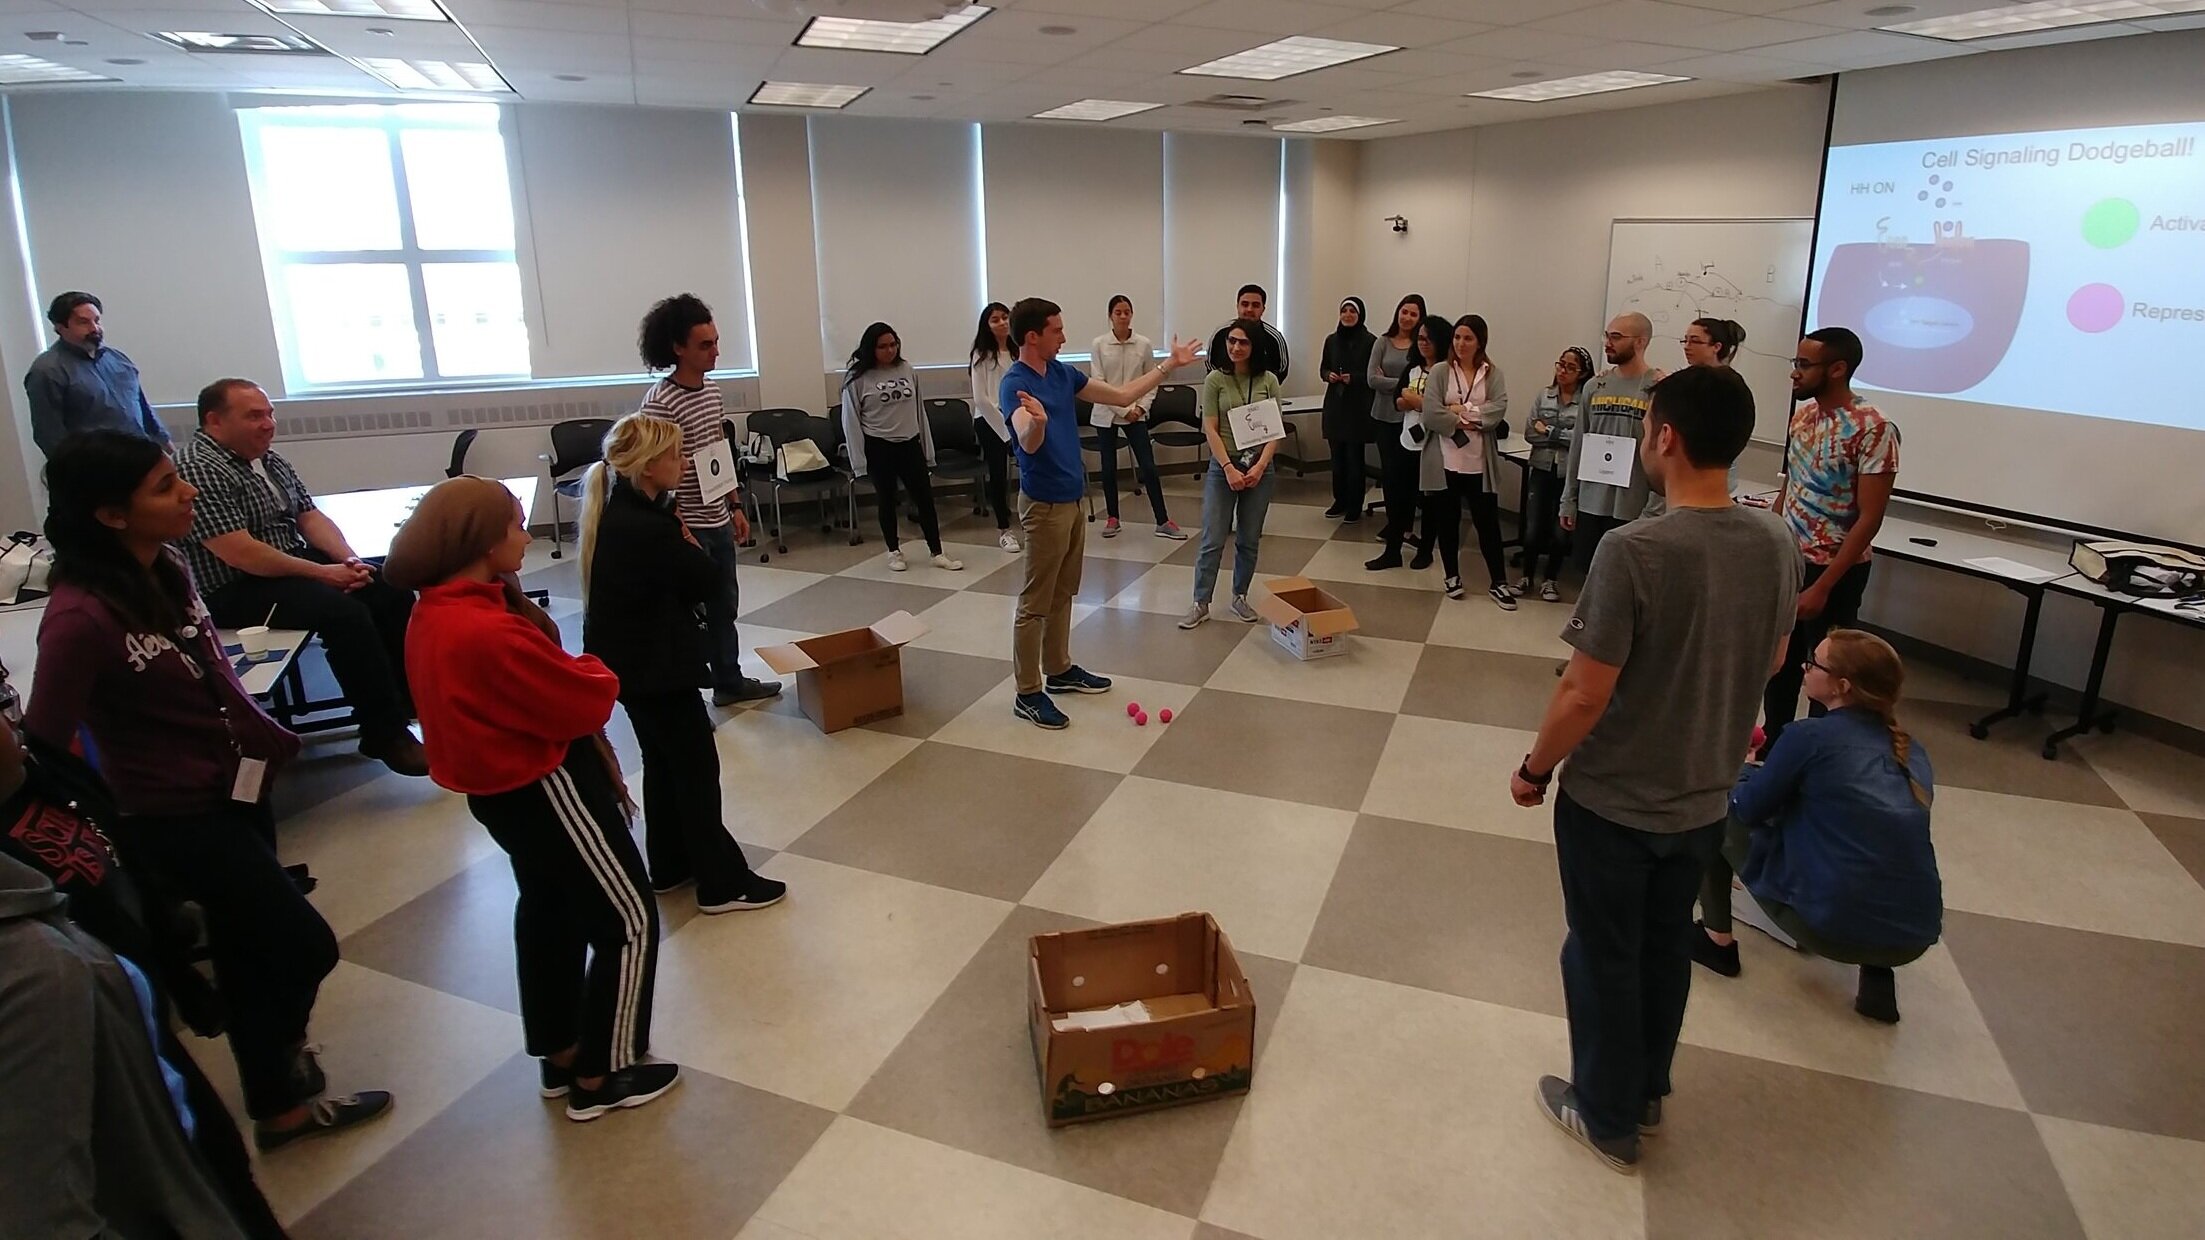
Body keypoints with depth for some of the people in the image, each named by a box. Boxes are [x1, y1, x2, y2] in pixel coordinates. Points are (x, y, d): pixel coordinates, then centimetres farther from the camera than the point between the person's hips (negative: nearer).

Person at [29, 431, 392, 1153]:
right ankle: (282, 1060, 34)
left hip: (234, 790, 8)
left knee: (248, 952, 21)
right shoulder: (81, 617, -28)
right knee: (307, 946, 4)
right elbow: (42, 747, -23)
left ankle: (282, 1105, 40)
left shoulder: (166, 567, -2)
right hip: (175, 820, -8)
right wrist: (101, 817, -14)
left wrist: (262, 737, 12)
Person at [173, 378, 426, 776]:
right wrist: (322, 573, -20)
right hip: (234, 590, -9)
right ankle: (384, 736, -24)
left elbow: (310, 516, 11)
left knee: (391, 590, -6)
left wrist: (349, 560, -8)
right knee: (344, 611, -30)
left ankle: (409, 699, 1)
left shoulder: (268, 459, 10)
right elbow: (240, 553, -24)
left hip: (294, 564, 9)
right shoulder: (197, 470, -18)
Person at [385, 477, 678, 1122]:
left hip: (505, 784, 10)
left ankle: (559, 1054, 39)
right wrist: (597, 672, -3)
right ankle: (601, 1075, 16)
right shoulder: (490, 632, -31)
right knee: (628, 922, 4)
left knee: (548, 907, 24)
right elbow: (587, 702, -23)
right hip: (547, 785, -10)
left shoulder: (434, 613, 1)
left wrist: (571, 672, -2)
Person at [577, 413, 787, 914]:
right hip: (657, 666, -10)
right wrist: (686, 539, -7)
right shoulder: (646, 527, -28)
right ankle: (722, 883, 12)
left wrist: (677, 538, -7)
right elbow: (706, 580, -18)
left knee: (663, 763, 21)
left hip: (633, 661, 10)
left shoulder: (619, 513, 3)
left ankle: (670, 866, 34)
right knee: (697, 768, 1)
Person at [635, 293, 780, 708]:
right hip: (687, 528, -8)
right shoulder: (659, 403, -20)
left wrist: (735, 507, 15)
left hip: (718, 522, 8)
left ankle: (729, 682, 33)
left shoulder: (712, 390, 6)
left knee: (725, 605, 18)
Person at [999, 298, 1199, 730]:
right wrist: (1037, 421, -60)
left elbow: (1122, 395, 15)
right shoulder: (1015, 383, -19)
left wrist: (1170, 364, 16)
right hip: (1044, 505, -9)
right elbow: (1029, 443, -37)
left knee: (1063, 595, 19)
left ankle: (1059, 670, 33)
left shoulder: (1062, 373, 8)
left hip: (1072, 499, 9)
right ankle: (1028, 694, 6)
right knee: (1035, 603, -2)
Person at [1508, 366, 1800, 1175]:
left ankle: (1609, 1119, 32)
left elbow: (1585, 695, -24)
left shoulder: (1634, 551, -28)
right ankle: (1646, 1094, 44)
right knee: (1666, 949, 24)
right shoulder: (1778, 546, -7)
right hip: (1704, 798, 6)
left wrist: (1535, 768, -8)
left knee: (1603, 957, 14)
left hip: (1612, 802, -6)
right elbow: (1772, 662, 8)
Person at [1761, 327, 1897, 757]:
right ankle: (1772, 753, 32)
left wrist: (1822, 587, -20)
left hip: (1834, 570, -7)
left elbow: (1869, 519, -18)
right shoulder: (1802, 414, 4)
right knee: (1778, 662, 16)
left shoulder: (1873, 428, -18)